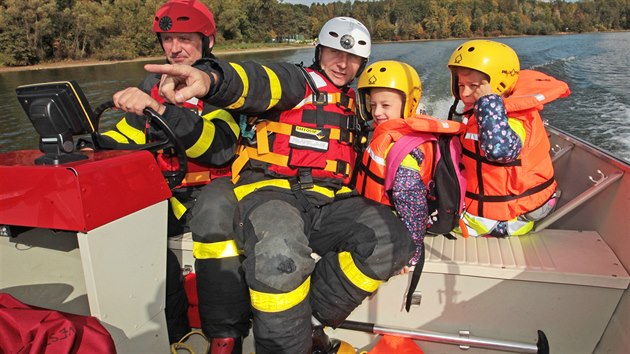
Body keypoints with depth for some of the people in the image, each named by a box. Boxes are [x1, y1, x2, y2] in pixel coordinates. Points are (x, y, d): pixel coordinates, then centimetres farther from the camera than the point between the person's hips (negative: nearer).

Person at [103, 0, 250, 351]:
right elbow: (126, 136, 20)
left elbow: (220, 147, -23)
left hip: (215, 187, -5)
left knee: (214, 210, -36)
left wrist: (161, 110, -34)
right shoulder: (154, 85, 14)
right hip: (167, 191, 6)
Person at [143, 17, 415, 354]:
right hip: (270, 188, -5)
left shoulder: (356, 106, 27)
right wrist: (210, 78, -38)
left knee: (390, 237, -23)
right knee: (279, 253, -38)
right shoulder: (297, 81, 7)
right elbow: (257, 83, -17)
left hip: (329, 199, 6)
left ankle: (311, 321, -13)